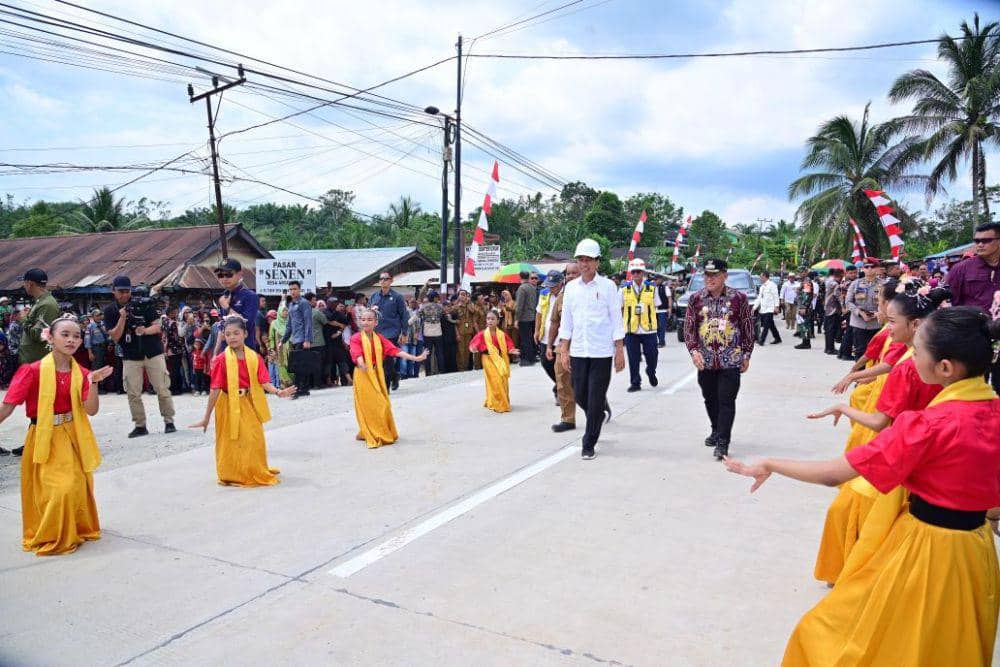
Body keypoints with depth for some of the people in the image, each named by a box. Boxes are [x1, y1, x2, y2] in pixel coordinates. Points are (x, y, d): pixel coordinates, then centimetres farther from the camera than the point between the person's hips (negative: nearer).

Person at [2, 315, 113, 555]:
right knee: (58, 489, -9)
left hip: (72, 438, 4)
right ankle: (50, 538, 13)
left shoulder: (81, 373, -1)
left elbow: (91, 410, -9)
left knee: (77, 486, 10)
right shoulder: (33, 371, -12)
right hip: (45, 439, -4)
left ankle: (77, 529, 34)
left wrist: (92, 382, -22)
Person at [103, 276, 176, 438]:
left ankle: (169, 422, 8)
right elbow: (115, 337, -6)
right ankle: (140, 425, 12)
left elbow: (158, 326, -5)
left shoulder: (144, 304, -4)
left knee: (162, 389, -2)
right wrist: (122, 318, -18)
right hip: (131, 357, 2)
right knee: (133, 393, 2)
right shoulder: (110, 311, 1)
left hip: (153, 352, -2)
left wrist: (146, 330, -26)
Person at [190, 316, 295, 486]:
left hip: (249, 404, 3)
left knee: (254, 439, 11)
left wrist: (278, 392, -30)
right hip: (229, 406, -3)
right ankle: (232, 476, 19)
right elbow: (215, 389, -12)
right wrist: (206, 417, -11)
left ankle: (257, 473, 30)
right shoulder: (221, 360, -11)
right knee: (232, 442, 2)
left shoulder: (255, 358, -3)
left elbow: (264, 382, -9)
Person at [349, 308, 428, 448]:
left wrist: (415, 358, -15)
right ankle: (372, 436, 10)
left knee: (381, 404, 8)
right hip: (363, 375, -4)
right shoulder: (356, 338, -9)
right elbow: (357, 354, -26)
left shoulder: (379, 338, 4)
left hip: (377, 374, 4)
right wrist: (362, 364, -49)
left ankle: (385, 433, 24)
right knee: (368, 405, -1)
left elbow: (395, 350, -5)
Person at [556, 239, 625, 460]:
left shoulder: (608, 286, -2)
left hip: (602, 351, -3)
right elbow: (566, 321, 10)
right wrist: (563, 351, 5)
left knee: (595, 399, -1)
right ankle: (601, 412, 40)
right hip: (578, 351, 4)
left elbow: (616, 320, -2)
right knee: (580, 396, 9)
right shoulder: (571, 287, 7)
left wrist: (620, 351, -5)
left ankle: (589, 444, 11)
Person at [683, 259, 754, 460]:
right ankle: (717, 430, 37)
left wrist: (746, 355, 2)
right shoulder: (696, 299, 2)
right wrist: (694, 350, -12)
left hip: (730, 360, -3)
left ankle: (722, 443, -2)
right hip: (705, 360, 3)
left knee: (726, 401, -6)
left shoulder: (739, 298, -3)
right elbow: (689, 328, 2)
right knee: (710, 399, 16)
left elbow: (748, 328, 2)